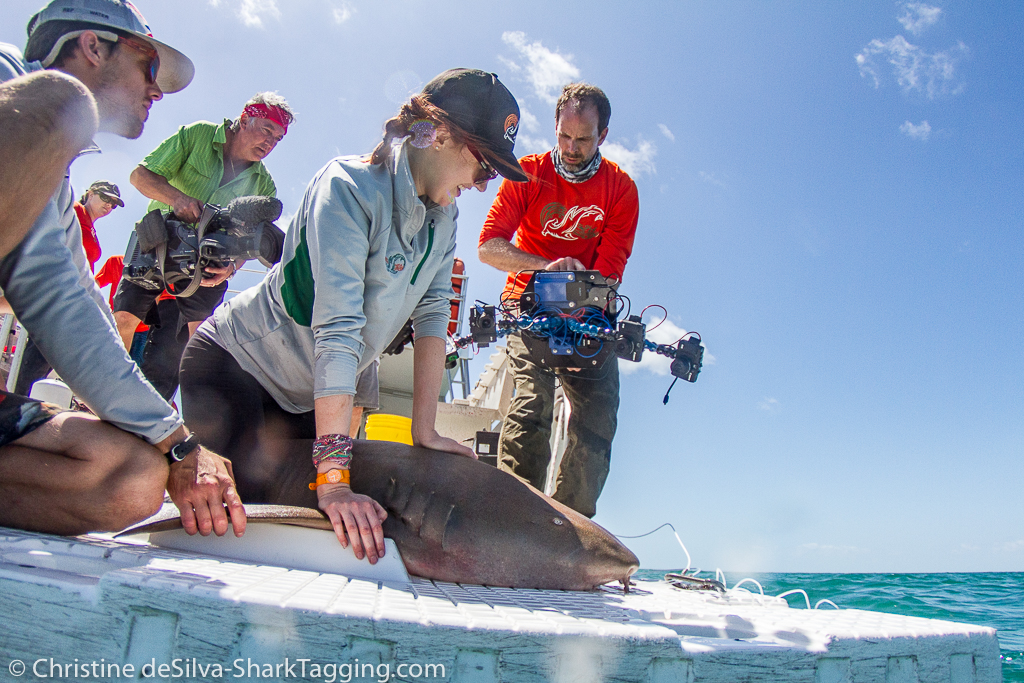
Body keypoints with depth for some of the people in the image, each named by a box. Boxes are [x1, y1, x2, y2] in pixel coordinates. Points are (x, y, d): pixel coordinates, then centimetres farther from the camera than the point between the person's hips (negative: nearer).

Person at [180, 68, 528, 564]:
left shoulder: (442, 215, -3)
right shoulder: (351, 187, -27)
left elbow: (432, 315, -5)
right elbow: (337, 329, -35)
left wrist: (424, 431, -12)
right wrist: (334, 477, -38)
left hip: (307, 395, 7)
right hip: (232, 364, -6)